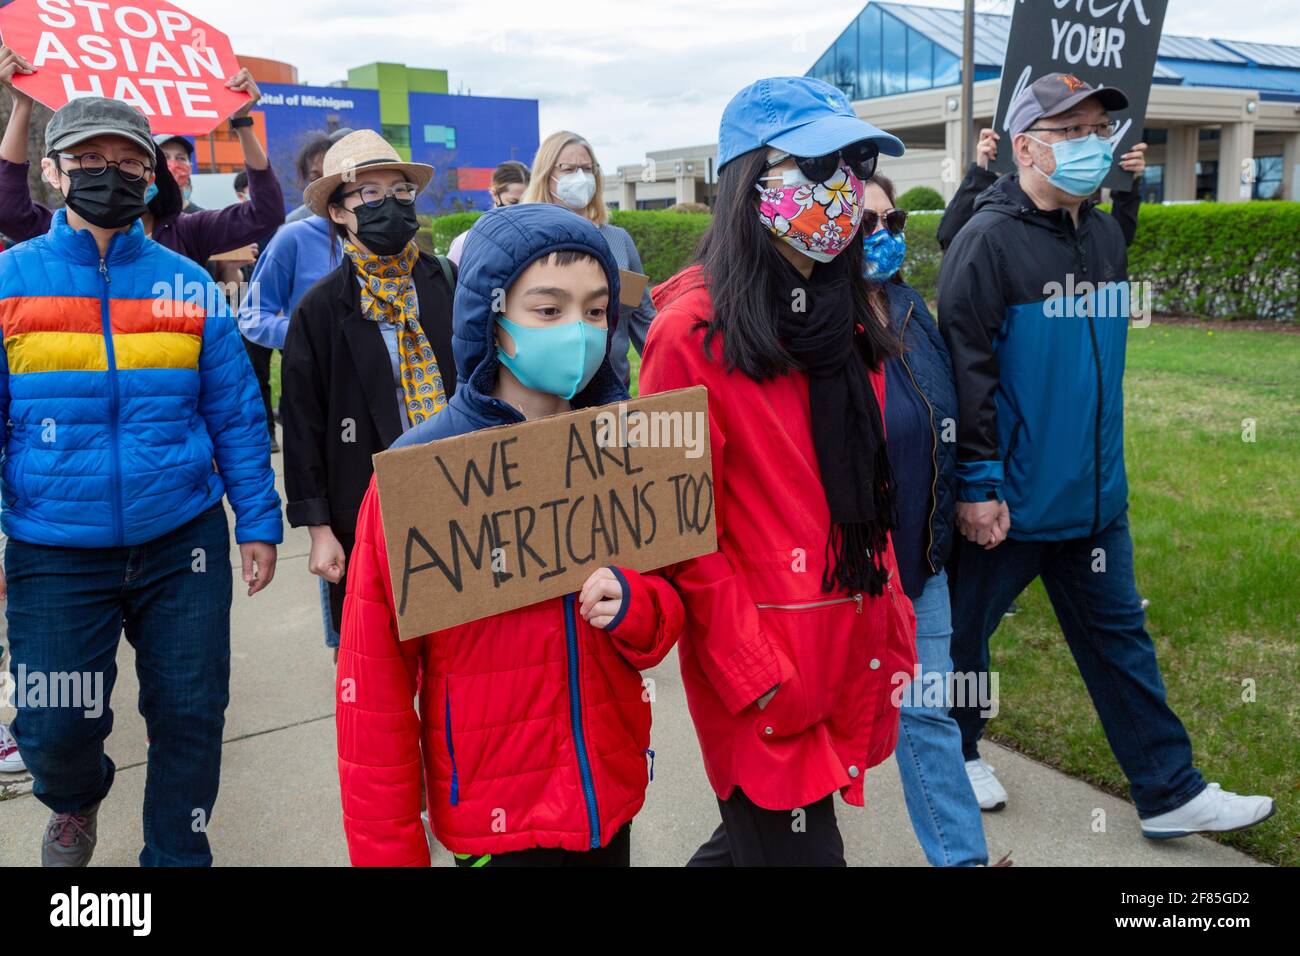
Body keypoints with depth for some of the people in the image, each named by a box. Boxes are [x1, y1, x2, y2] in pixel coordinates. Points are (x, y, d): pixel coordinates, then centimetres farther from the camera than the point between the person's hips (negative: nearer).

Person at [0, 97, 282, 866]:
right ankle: (75, 802, 41)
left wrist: (258, 521, 3)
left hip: (183, 542, 1)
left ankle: (177, 854, 32)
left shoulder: (188, 284, 2)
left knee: (191, 714, 8)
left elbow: (237, 415, 6)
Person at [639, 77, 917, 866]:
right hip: (767, 679, -6)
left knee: (759, 832, 20)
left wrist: (894, 626, 10)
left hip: (855, 652, 7)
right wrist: (755, 678, -14)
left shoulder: (854, 313, 8)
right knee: (795, 845, 7)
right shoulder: (694, 331, -14)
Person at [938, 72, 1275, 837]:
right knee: (966, 625, 11)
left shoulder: (1106, 236, 9)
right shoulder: (990, 241, -15)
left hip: (1094, 493, 7)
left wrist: (1103, 461, 19)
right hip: (1010, 498, -7)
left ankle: (1170, 792, 24)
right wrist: (977, 485, -20)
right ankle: (957, 752, 35)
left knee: (1119, 637, 13)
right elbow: (966, 369, -19)